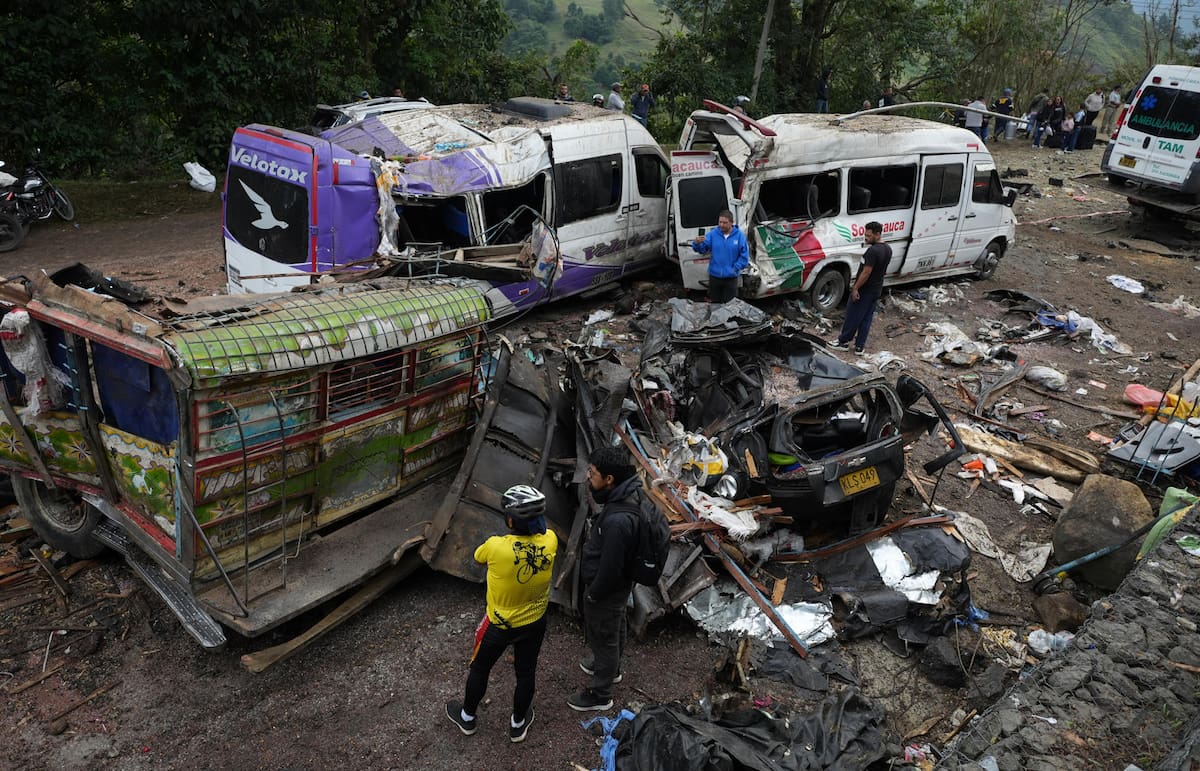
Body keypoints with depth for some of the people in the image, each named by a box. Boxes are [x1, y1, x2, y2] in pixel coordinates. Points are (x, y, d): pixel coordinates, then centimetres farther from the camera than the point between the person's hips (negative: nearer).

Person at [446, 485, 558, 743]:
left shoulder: (496, 546, -34)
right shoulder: (550, 541, -24)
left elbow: (478, 557, -9)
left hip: (499, 625, -3)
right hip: (535, 622, 3)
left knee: (479, 669, 24)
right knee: (526, 673, 24)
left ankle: (467, 717, 48)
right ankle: (518, 724, 46)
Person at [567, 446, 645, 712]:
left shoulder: (618, 520, -41)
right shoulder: (632, 495, -11)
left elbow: (610, 567, -29)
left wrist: (593, 594, -14)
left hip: (607, 589, -8)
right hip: (619, 583, 9)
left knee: (602, 637, 14)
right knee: (614, 630, 31)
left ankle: (600, 695, 36)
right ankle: (611, 669, 56)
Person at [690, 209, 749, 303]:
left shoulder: (739, 235, -7)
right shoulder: (713, 234, -3)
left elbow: (744, 256, -5)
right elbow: (702, 249, -9)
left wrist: (735, 268, -13)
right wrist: (697, 243, -31)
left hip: (731, 277, -1)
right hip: (714, 276, 2)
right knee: (713, 303, 14)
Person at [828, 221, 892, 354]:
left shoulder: (873, 251, -24)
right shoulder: (888, 249, 5)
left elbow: (866, 272, -24)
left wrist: (856, 288, -18)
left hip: (864, 290, -8)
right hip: (877, 290, 8)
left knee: (853, 316, 5)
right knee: (867, 318, 13)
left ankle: (843, 342, 17)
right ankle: (860, 346, 17)